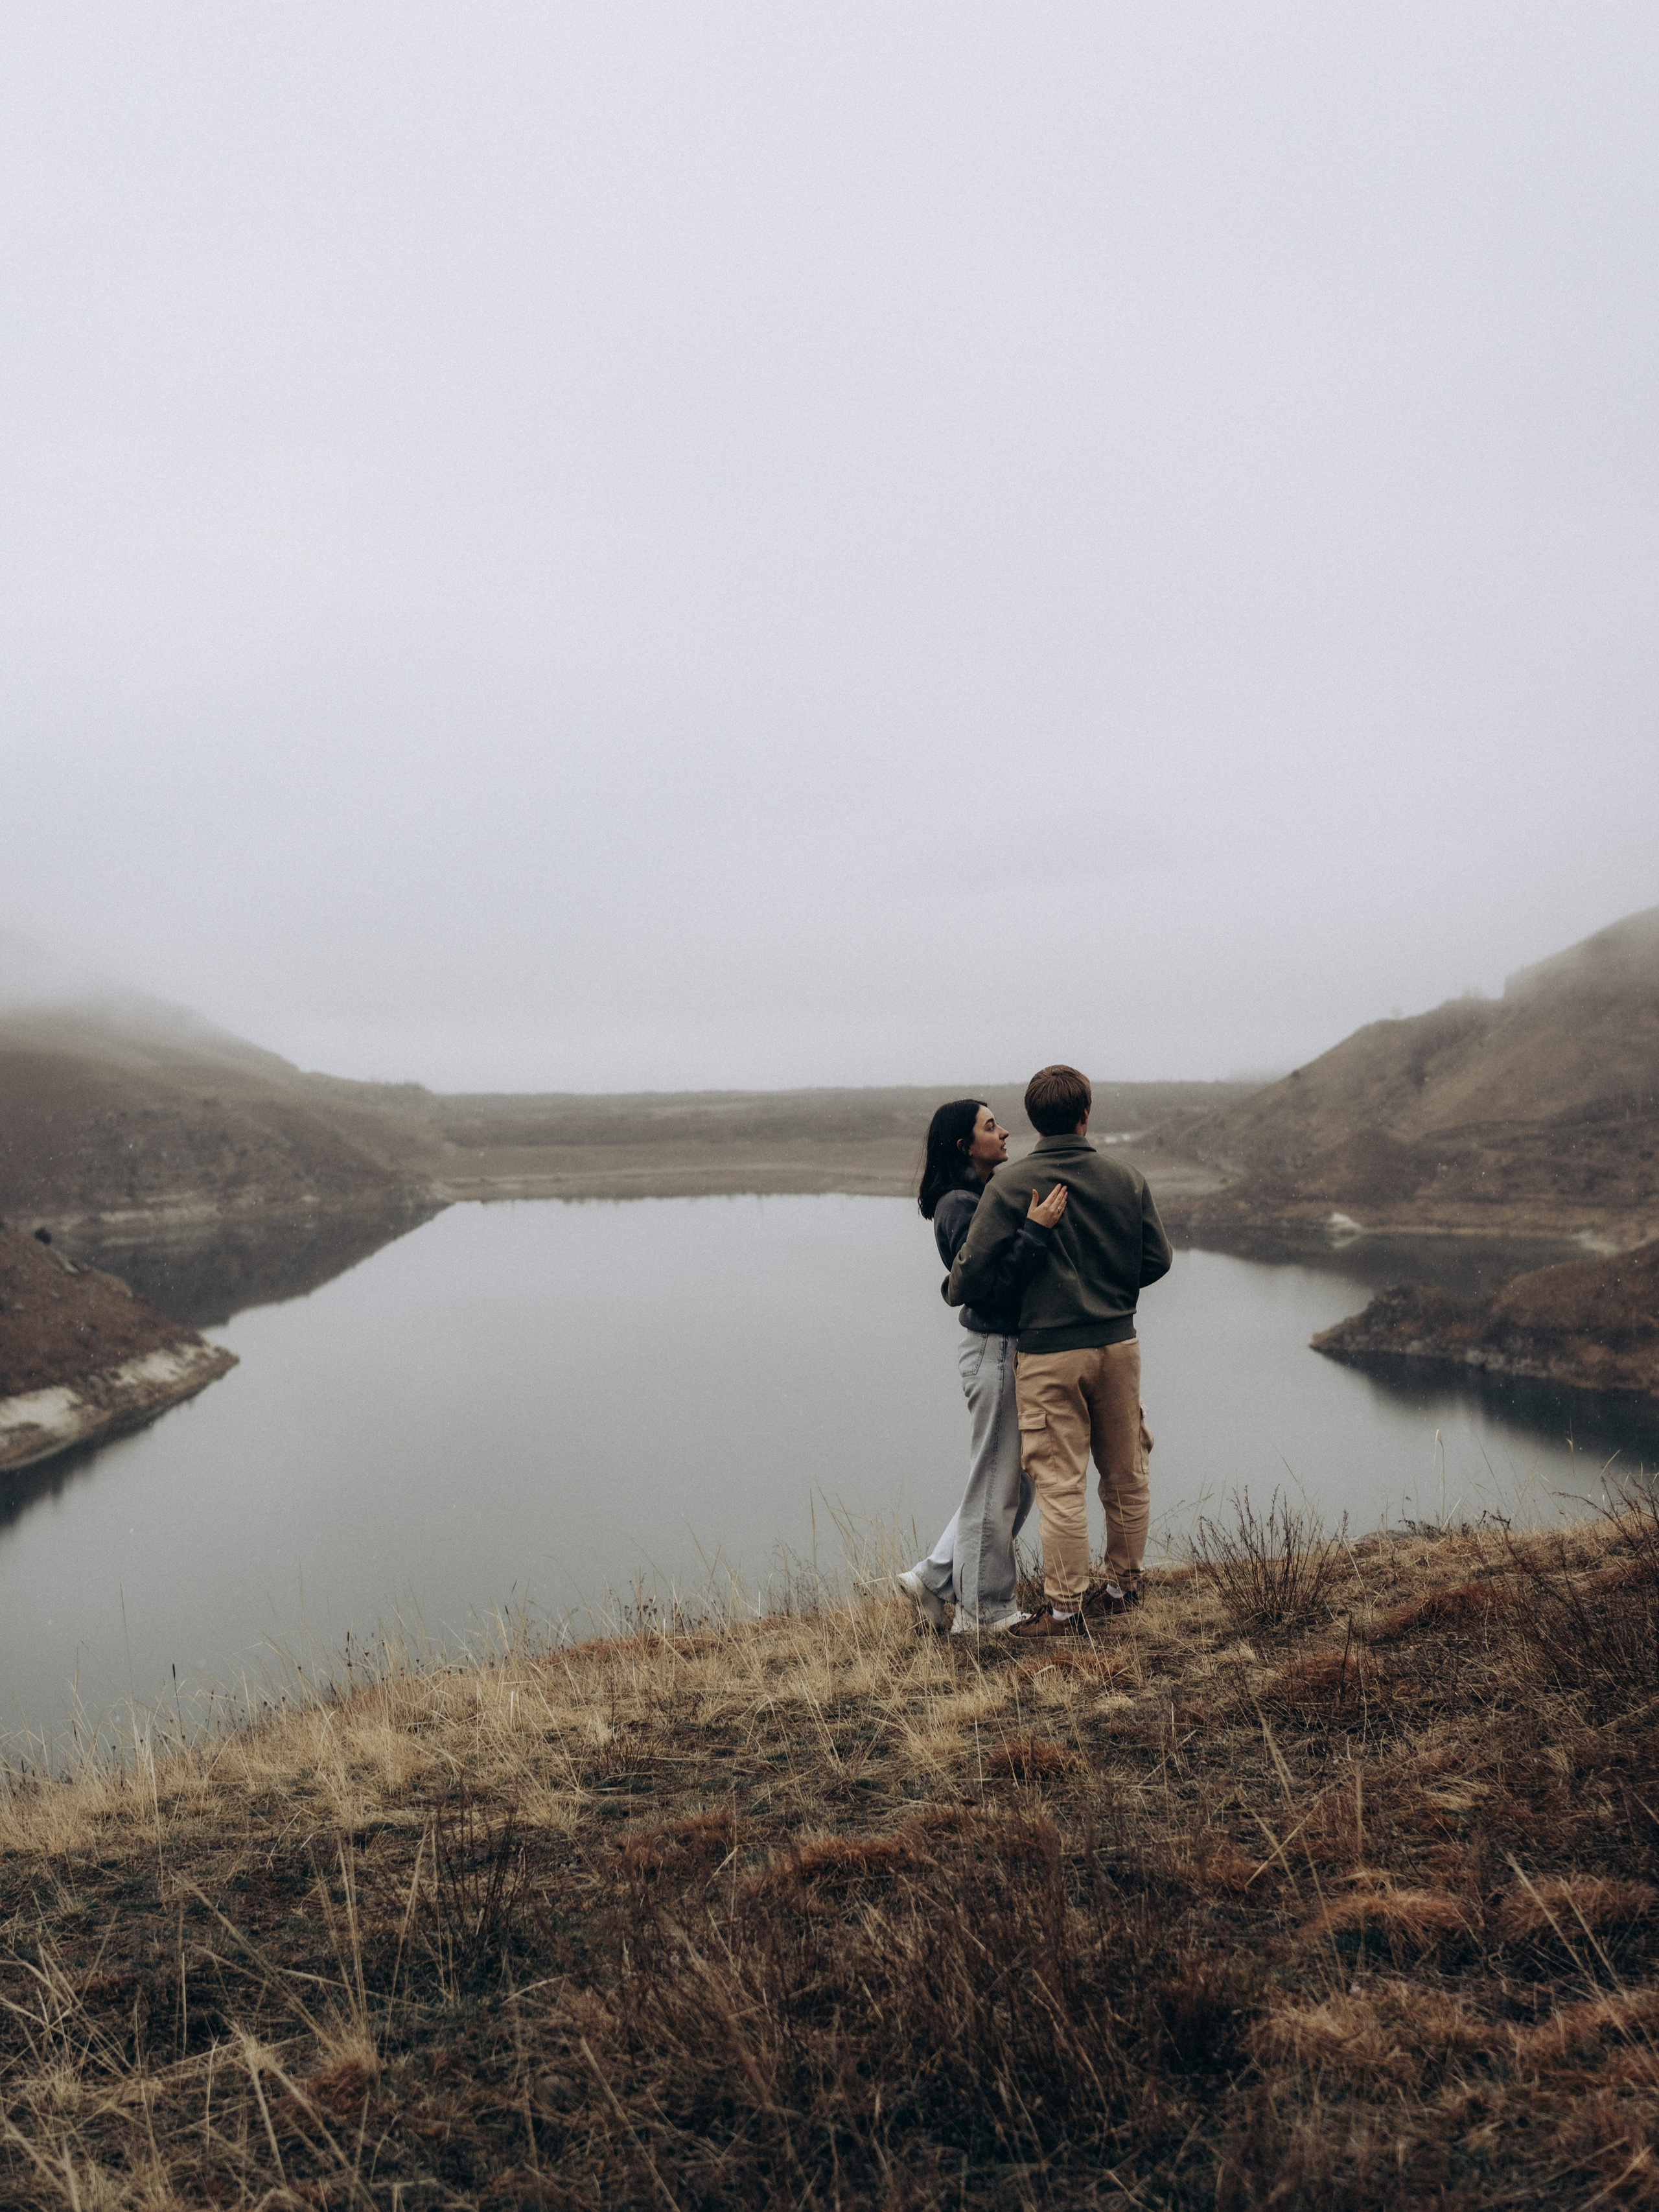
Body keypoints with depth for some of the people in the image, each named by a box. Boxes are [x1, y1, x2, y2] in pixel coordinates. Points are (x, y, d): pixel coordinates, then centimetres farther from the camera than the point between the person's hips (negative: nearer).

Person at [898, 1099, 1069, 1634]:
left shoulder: (988, 1194, 12)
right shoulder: (960, 1204, -17)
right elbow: (992, 1287, -25)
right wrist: (1035, 1231, -28)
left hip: (1010, 1349, 10)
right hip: (994, 1352, -10)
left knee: (1011, 1481, 17)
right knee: (996, 1483, 2)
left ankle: (935, 1578, 25)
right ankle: (983, 1610, 17)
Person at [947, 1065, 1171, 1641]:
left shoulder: (1009, 1184, -10)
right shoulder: (1127, 1179, 0)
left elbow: (975, 1269, -11)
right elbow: (1156, 1259, 5)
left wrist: (954, 1292, 11)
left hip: (1049, 1352, -4)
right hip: (1118, 1344, 4)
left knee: (1061, 1485, 2)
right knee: (1126, 1476, 17)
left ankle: (1064, 1611, 9)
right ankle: (1125, 1587, 31)